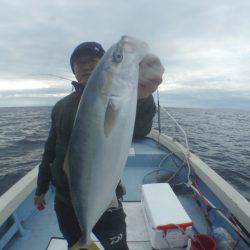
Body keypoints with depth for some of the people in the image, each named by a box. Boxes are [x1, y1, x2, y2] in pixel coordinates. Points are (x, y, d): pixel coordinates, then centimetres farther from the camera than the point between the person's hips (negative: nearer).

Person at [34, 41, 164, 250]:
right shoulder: (61, 106, 2)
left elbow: (137, 129, -37)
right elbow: (50, 150, 10)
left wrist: (142, 98, -58)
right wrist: (41, 188, 16)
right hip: (64, 201, 5)